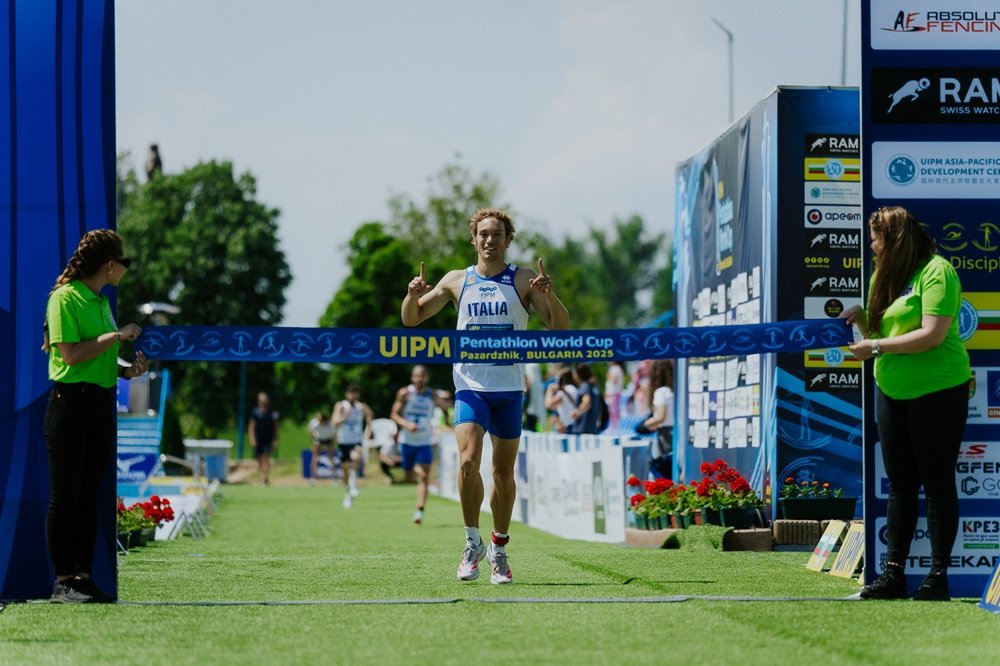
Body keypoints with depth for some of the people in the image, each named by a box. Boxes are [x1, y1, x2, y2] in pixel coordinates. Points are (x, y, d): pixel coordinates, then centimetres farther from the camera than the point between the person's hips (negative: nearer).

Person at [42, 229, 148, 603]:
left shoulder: (100, 301, 16)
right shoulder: (65, 298, -9)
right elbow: (72, 354, -17)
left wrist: (126, 370, 7)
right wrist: (116, 336, -12)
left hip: (102, 403, 8)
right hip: (71, 401, -8)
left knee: (90, 496, 8)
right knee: (65, 496, -4)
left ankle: (83, 576, 11)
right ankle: (63, 581, -2)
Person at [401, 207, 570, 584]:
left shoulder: (522, 280, 2)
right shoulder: (457, 281, 6)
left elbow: (560, 326, -4)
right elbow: (411, 319, 12)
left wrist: (549, 294, -23)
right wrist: (413, 295, -10)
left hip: (509, 388, 0)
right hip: (470, 386, 0)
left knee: (503, 472, 6)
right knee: (468, 461, -19)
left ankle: (499, 549, 22)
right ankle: (472, 543, -4)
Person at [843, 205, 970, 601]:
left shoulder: (935, 271, -13)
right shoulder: (884, 275, 13)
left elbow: (933, 335, -22)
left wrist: (876, 347, -19)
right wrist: (860, 319, -3)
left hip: (937, 391, -8)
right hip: (893, 392, 8)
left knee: (937, 484, -1)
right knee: (900, 486, 8)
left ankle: (939, 576, 3)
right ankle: (893, 575, 9)